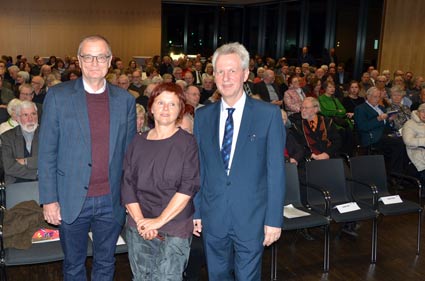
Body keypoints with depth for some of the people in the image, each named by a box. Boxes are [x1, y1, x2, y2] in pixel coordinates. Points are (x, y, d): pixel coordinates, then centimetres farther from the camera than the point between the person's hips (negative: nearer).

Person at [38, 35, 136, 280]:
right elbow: (47, 152, -4)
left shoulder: (125, 100, 2)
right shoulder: (58, 96, -5)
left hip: (111, 201, 2)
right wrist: (49, 199, -7)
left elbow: (129, 152, 7)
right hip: (72, 201, -1)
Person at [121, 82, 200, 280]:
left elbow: (189, 187, -10)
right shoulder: (138, 142, 8)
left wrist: (159, 220, -14)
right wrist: (140, 221, -8)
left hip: (175, 230, -3)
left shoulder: (188, 143, -2)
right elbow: (128, 185, 5)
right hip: (138, 229, 3)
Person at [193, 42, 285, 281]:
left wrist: (274, 219, -8)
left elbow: (276, 171, -7)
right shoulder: (202, 116, 3)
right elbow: (197, 169, 6)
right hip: (213, 218, 3)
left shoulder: (269, 114, -7)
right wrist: (195, 211, 5)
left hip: (251, 218, -3)